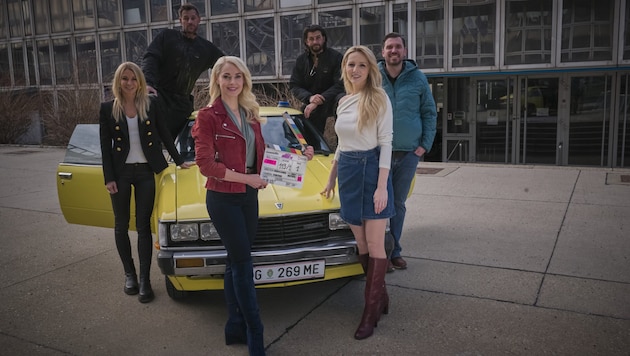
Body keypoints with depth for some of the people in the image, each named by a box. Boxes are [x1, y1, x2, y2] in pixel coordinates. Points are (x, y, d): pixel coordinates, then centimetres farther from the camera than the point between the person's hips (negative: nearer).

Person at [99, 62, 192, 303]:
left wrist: (179, 161, 9)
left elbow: (165, 135, 7)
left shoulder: (151, 105, 0)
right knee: (121, 225, 10)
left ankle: (145, 279, 6)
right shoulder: (108, 109, 0)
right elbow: (105, 146, -1)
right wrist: (108, 178, -5)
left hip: (146, 171, -1)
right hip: (121, 172, 1)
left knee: (143, 226, 2)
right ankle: (129, 273, 27)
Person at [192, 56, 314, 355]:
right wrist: (246, 177, -17)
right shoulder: (208, 116, -10)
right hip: (223, 198, -6)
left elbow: (260, 154, 14)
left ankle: (235, 326, 26)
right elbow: (205, 164, -16)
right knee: (243, 265, -4)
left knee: (236, 263, 14)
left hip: (249, 196, 6)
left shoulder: (250, 115, 9)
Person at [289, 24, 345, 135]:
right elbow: (294, 86, 2)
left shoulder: (336, 57, -6)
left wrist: (318, 102, -24)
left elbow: (340, 84, -13)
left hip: (331, 100, -4)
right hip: (310, 105, 4)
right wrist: (309, 98, -20)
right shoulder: (301, 60, 6)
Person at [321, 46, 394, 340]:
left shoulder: (379, 99, -7)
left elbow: (385, 143, -11)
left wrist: (382, 186, -18)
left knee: (375, 244, 0)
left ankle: (371, 311, 9)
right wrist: (331, 178, 20)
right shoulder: (343, 102, 12)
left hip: (371, 170, -6)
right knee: (361, 243, 11)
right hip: (347, 172, 6)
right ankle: (380, 297, 26)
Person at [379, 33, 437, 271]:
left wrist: (425, 144, -2)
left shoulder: (418, 79, 2)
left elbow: (429, 113, 6)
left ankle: (394, 251, 24)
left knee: (398, 203, 12)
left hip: (409, 153, 2)